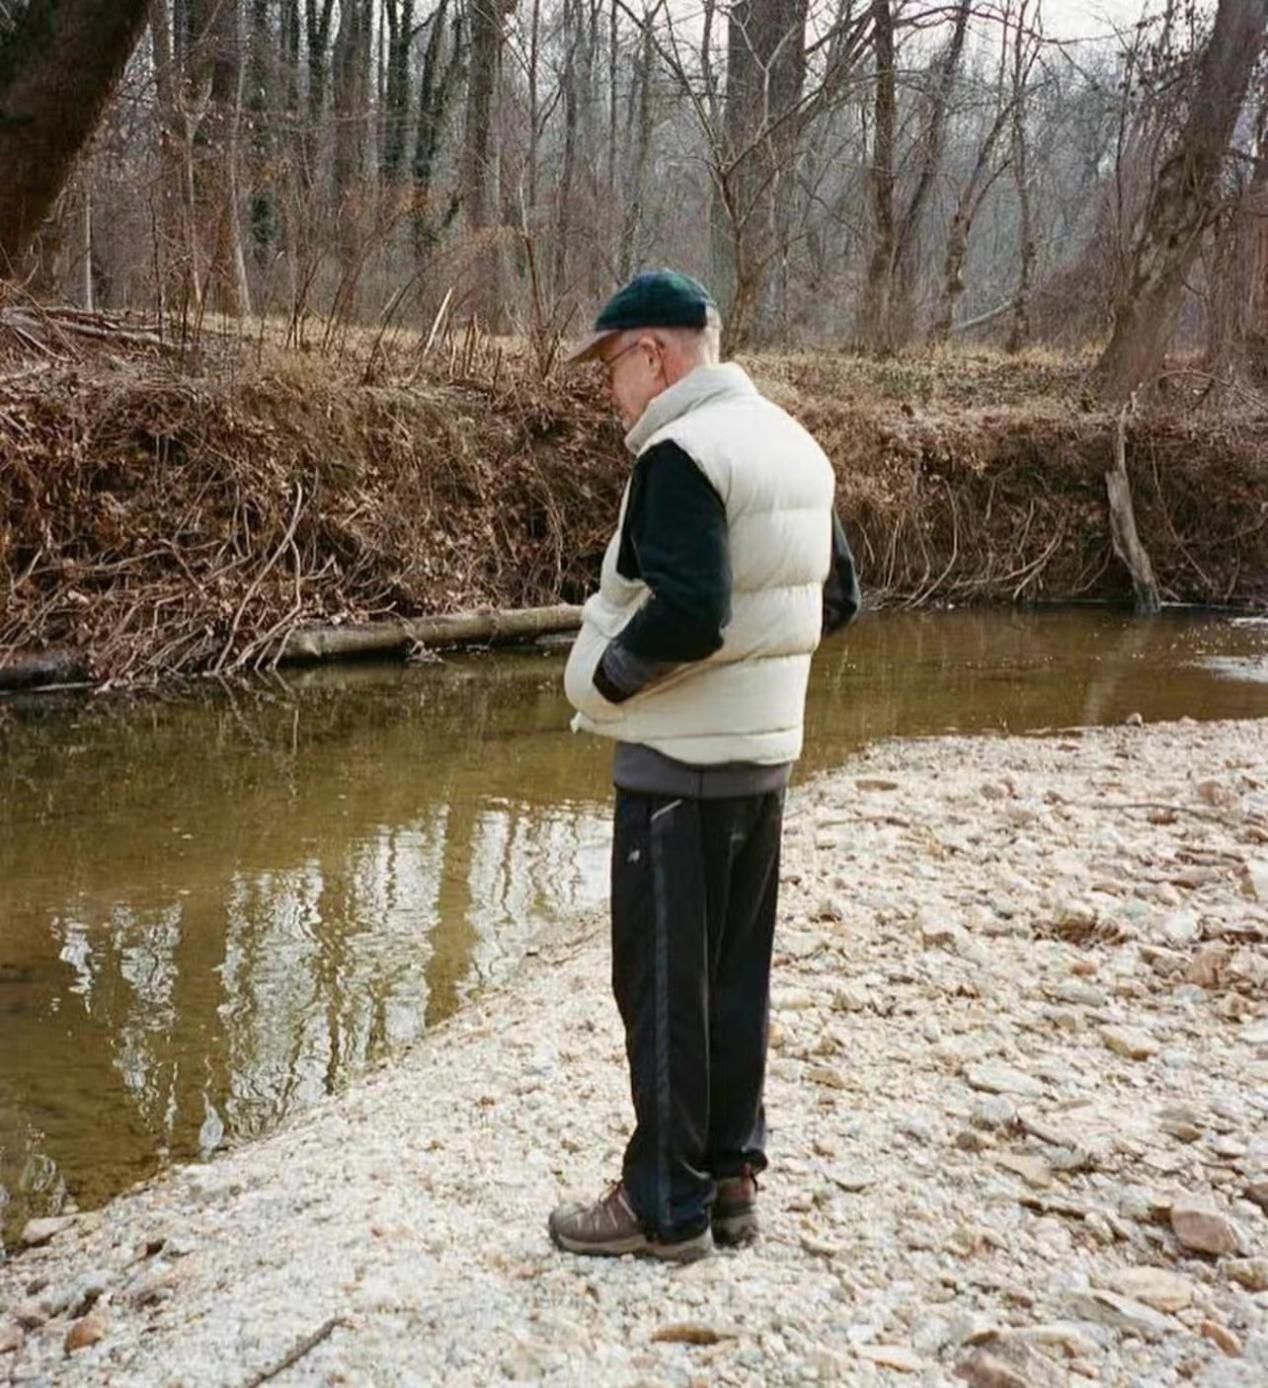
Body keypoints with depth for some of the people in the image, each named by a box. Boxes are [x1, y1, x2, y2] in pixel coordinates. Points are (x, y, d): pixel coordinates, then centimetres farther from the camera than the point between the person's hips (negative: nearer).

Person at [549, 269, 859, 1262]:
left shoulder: (681, 453, -18)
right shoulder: (794, 446, 10)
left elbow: (686, 614, -28)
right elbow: (835, 599, 14)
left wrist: (605, 678, -12)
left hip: (680, 764, -9)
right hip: (767, 752, 9)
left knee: (663, 985, 3)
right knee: (738, 976, 16)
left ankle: (667, 1205, 14)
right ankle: (733, 1177, 27)